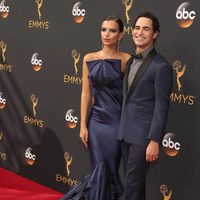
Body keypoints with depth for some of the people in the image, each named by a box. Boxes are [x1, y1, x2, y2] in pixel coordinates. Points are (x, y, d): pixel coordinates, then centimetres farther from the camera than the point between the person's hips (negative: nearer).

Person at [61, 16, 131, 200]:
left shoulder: (126, 60, -6)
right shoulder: (89, 59, 4)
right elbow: (86, 93, 4)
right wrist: (83, 125, 1)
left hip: (116, 121, -3)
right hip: (95, 120, 3)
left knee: (108, 169, 2)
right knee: (99, 169, 8)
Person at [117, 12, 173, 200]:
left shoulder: (161, 66, -13)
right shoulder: (131, 61, 11)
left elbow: (161, 106, -15)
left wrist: (154, 141, -18)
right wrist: (122, 127, 15)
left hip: (143, 134, -7)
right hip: (125, 131, 7)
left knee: (132, 184, -3)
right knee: (133, 180, 15)